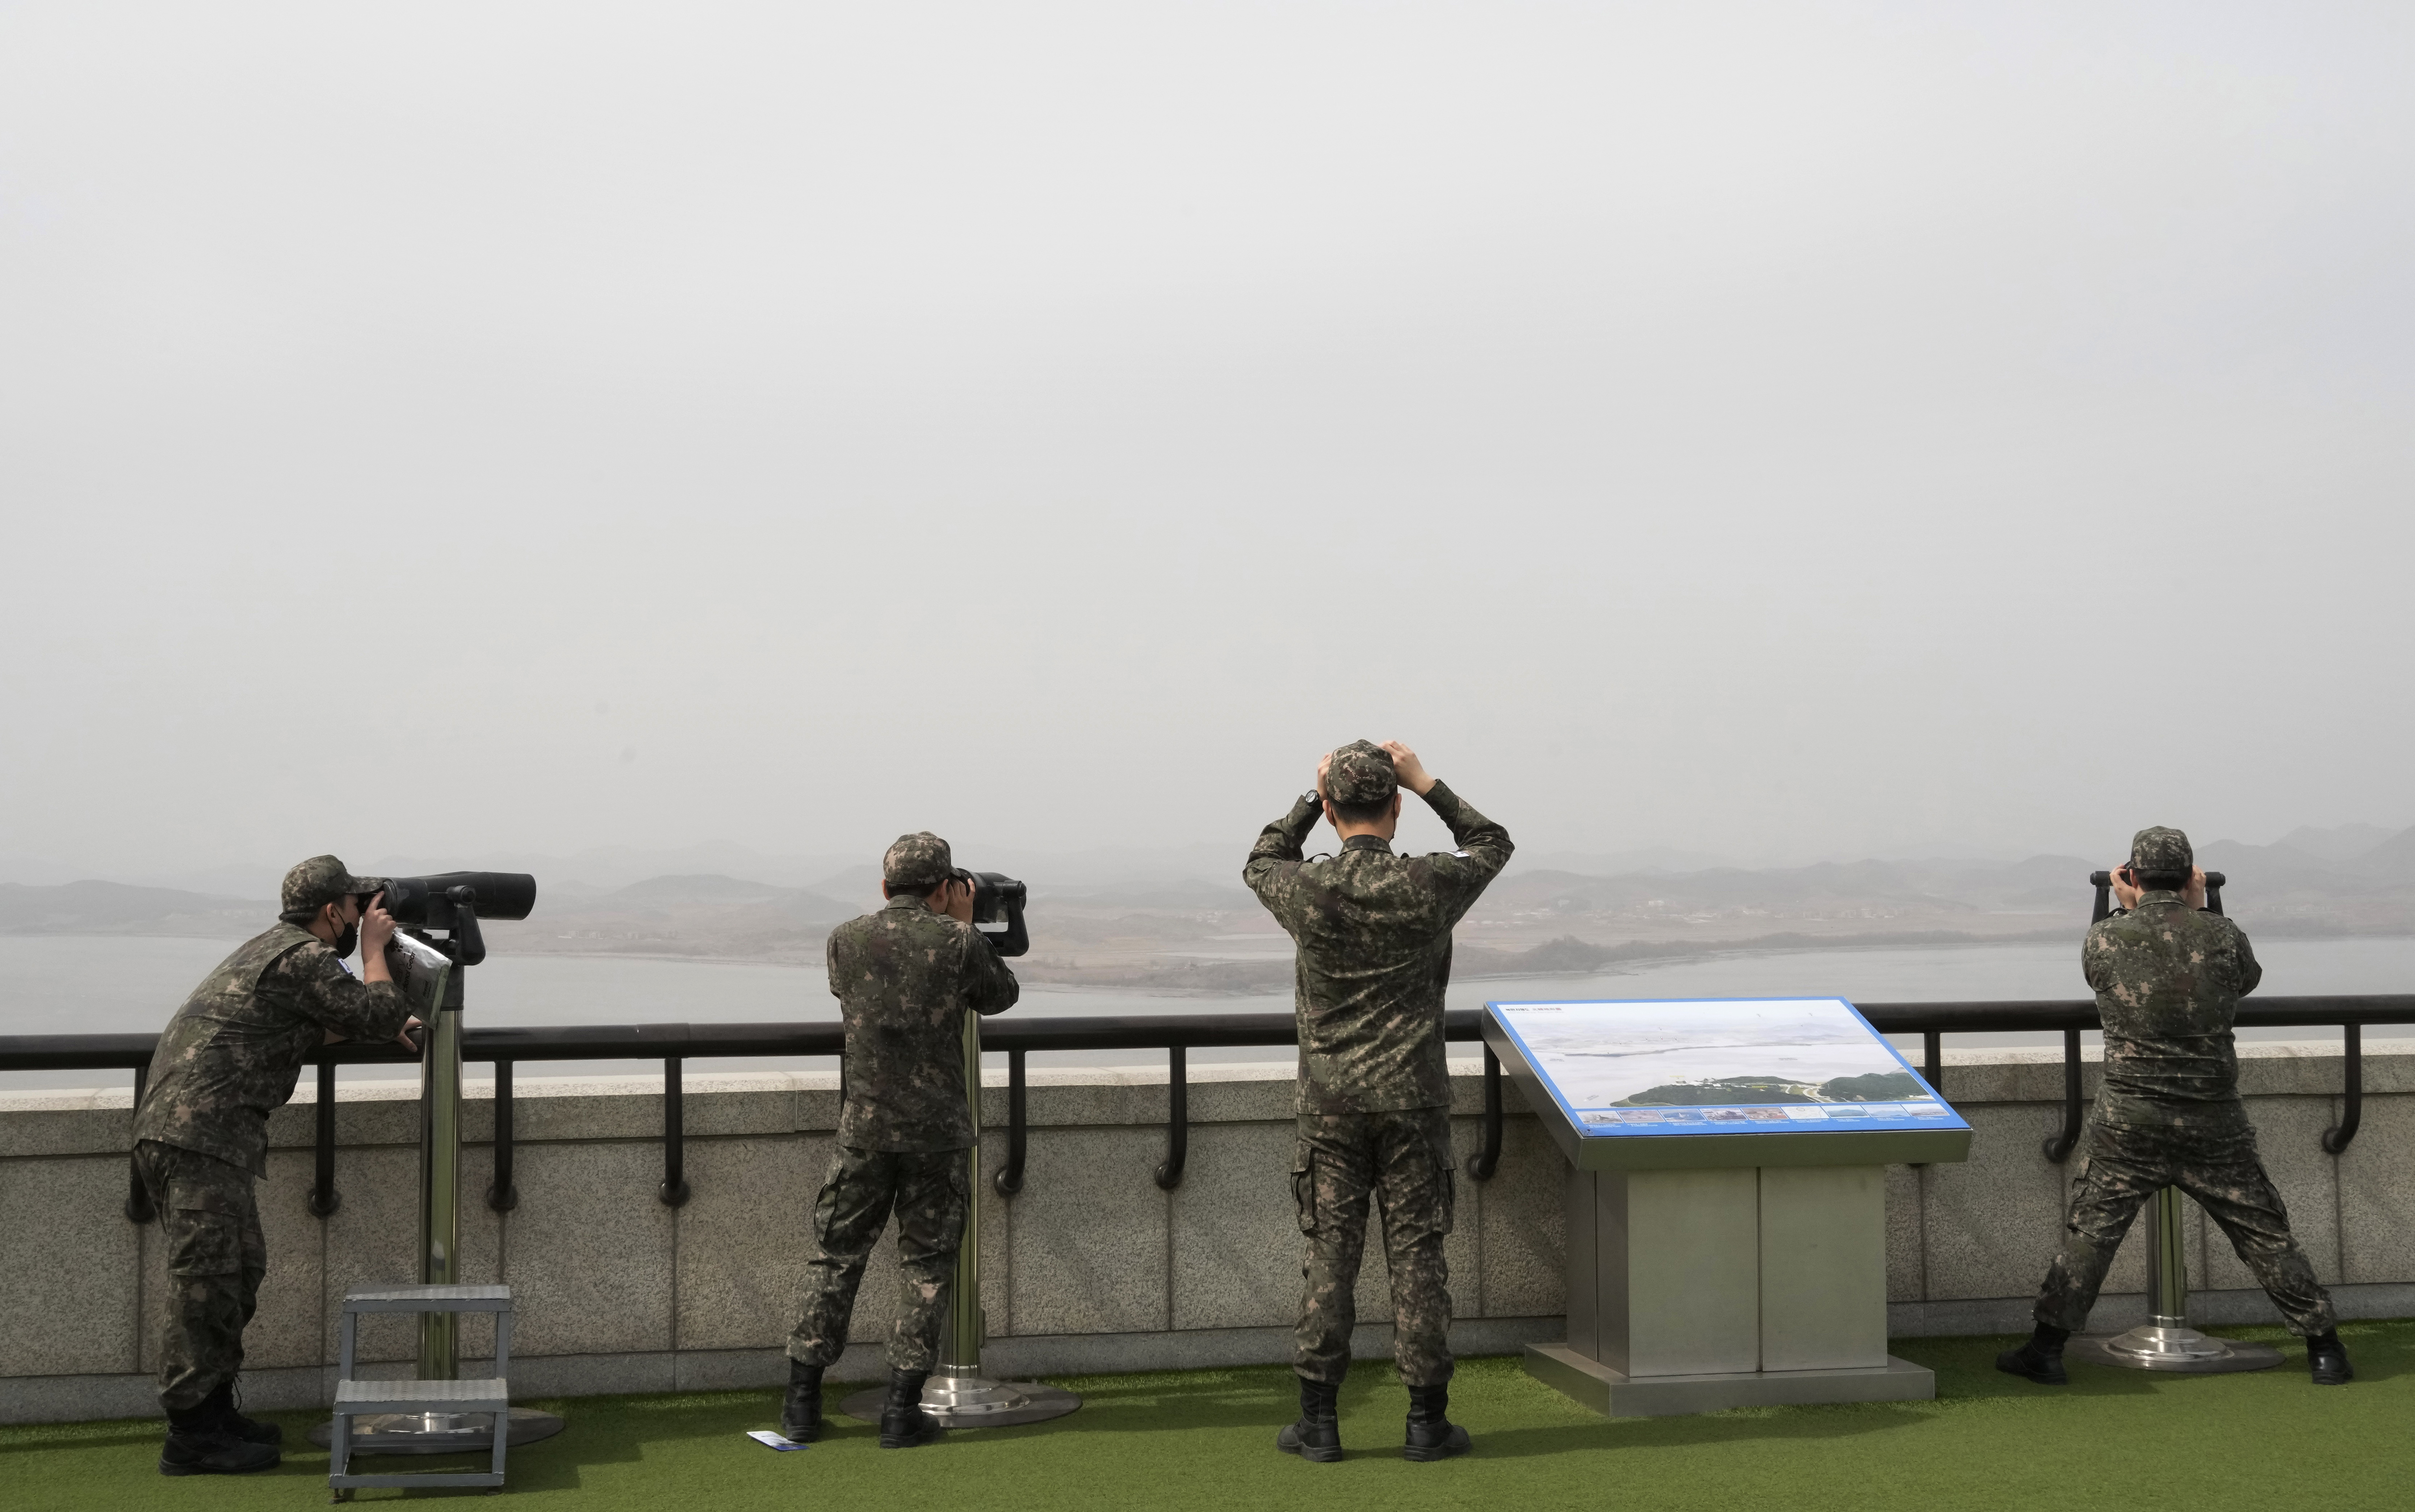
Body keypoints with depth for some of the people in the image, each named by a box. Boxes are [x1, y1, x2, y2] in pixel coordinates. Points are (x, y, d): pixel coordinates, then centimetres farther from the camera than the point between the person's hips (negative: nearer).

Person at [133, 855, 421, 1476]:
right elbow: (379, 1013, -8)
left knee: (239, 1270, 15)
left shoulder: (273, 948, 23)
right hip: (202, 1137, -11)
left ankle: (214, 1414, 22)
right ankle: (192, 1437, -6)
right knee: (207, 1279, -8)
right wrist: (373, 946, 6)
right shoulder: (306, 959, -10)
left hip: (171, 1128, 11)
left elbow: (313, 1030, 37)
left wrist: (387, 1023, 27)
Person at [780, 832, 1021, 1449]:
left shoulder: (846, 940, 0)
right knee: (926, 1264, 7)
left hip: (865, 1126, 2)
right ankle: (902, 1409, 6)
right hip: (937, 1128, -2)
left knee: (837, 1254, 12)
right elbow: (1002, 996, 10)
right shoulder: (956, 943, -7)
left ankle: (803, 1401, 14)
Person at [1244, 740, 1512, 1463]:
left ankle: (1318, 1421, 8)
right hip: (1412, 1101, -1)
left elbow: (1260, 865, 18)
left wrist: (1311, 797, 15)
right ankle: (1427, 1420, 8)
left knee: (1330, 1254, 5)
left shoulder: (1307, 890, -7)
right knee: (1416, 1255, 4)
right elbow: (1492, 845, 14)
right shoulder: (1427, 887, -8)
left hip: (1330, 1103, 1)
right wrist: (1427, 785, 11)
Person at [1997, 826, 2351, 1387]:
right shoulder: (2222, 937, -6)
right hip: (2215, 1127, 1)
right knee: (2265, 1234, 10)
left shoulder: (2104, 938, -7)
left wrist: (2126, 909, 20)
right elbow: (2249, 978, 17)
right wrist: (2199, 910, 19)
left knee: (2090, 1231, 8)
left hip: (2128, 1126, 0)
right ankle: (2324, 1348, 15)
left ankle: (2047, 1347, 8)